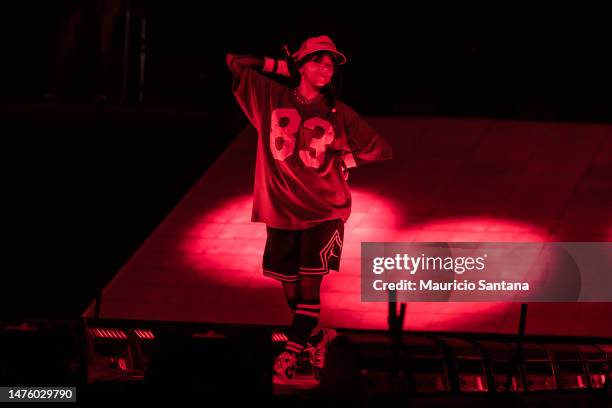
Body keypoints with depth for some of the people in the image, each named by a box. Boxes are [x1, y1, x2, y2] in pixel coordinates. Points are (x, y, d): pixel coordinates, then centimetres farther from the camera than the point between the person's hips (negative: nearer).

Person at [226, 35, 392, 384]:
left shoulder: (339, 114, 0)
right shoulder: (272, 97, 1)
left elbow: (381, 149, 7)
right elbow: (235, 62, 0)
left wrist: (344, 161, 0)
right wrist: (279, 67, 2)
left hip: (324, 210, -2)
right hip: (282, 210, 2)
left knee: (309, 285, -12)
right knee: (291, 290, 8)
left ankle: (291, 354, -5)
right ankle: (316, 336, 33)